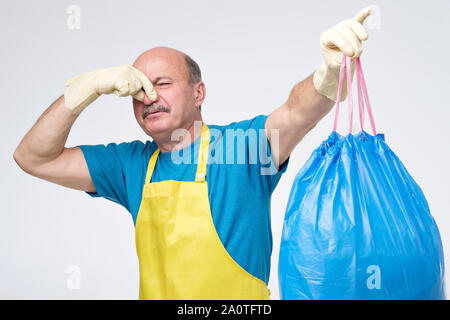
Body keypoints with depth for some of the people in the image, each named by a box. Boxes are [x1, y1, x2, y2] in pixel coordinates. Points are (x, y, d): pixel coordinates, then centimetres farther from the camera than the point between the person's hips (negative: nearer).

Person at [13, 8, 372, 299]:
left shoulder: (241, 143, -4)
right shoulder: (133, 164, 7)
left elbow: (298, 114, -21)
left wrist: (331, 69, -41)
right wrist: (89, 87, -4)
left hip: (240, 294, -3)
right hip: (154, 291, 3)